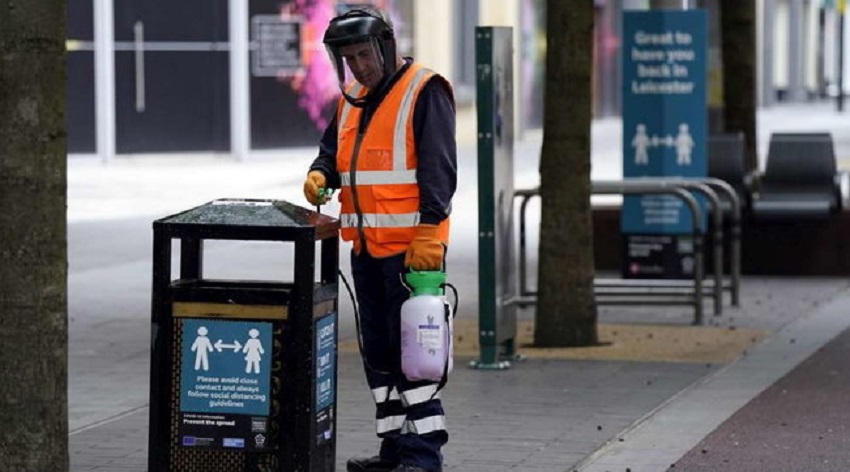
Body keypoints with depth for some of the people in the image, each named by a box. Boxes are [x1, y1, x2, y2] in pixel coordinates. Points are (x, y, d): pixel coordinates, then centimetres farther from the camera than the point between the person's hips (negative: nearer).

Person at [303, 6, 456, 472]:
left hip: (411, 247, -8)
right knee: (378, 349, 12)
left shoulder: (424, 91, -8)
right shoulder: (352, 99, 17)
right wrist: (320, 175, -2)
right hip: (366, 246, 8)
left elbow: (438, 167, -14)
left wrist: (428, 233, -21)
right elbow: (332, 151, 22)